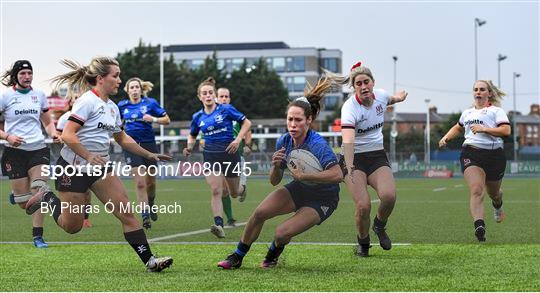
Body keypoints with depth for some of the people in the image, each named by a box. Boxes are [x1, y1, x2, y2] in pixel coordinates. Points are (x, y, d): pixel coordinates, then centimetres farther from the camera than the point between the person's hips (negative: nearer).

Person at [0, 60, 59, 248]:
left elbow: (48, 122, 18)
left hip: (38, 149, 2)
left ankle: (37, 236, -6)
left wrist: (53, 133, -2)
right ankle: (16, 195, 36)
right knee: (24, 203, -2)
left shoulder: (39, 95, 8)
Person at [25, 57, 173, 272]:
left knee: (126, 213, -6)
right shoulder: (88, 101, -15)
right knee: (72, 226, 2)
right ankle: (47, 198, 28)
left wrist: (149, 155, 22)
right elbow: (67, 135, -23)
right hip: (73, 167, -7)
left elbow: (122, 138, 26)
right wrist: (88, 156, -31)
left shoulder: (112, 107, 10)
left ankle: (149, 260, -7)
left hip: (99, 167, 7)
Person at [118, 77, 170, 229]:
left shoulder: (150, 103, -2)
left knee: (150, 182, 10)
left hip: (149, 144, 0)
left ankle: (150, 204, 39)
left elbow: (167, 120, 0)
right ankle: (145, 214, -7)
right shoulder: (122, 105, 5)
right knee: (140, 183, -10)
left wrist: (154, 119, -16)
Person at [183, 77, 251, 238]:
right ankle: (219, 225, -24)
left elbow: (246, 123, 0)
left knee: (234, 193, 14)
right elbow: (192, 135, 21)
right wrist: (189, 147, 0)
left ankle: (242, 189, 52)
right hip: (210, 156, 1)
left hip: (229, 153, -1)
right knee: (216, 191, -18)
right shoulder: (198, 117, 4)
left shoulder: (226, 109, -7)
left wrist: (238, 140, -13)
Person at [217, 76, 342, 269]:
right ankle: (237, 258, 10)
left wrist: (304, 175, -38)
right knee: (259, 212, -11)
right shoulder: (283, 142, -11)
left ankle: (273, 254, 20)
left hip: (323, 200, -6)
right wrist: (276, 166, -25)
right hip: (299, 189, 6)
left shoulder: (318, 145, -31)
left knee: (282, 233, -18)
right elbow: (274, 181, -2)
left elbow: (337, 175, -43)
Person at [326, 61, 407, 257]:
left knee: (389, 196, -24)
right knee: (363, 206, -21)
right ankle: (363, 242, 10)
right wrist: (349, 168, -53)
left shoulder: (381, 95, -4)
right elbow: (348, 140, -38)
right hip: (355, 159, -4)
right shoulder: (350, 107, -22)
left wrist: (397, 98, 2)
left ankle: (380, 226, 9)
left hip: (378, 156, 4)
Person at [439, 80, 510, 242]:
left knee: (493, 193, 17)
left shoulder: (496, 111, 3)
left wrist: (483, 129, -19)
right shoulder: (467, 113, 20)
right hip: (471, 153, 2)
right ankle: (479, 226, -35)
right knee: (476, 190, -22)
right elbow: (458, 127, 40)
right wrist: (446, 138, 23)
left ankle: (498, 205, 55)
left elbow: (506, 130, -12)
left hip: (494, 154, -2)